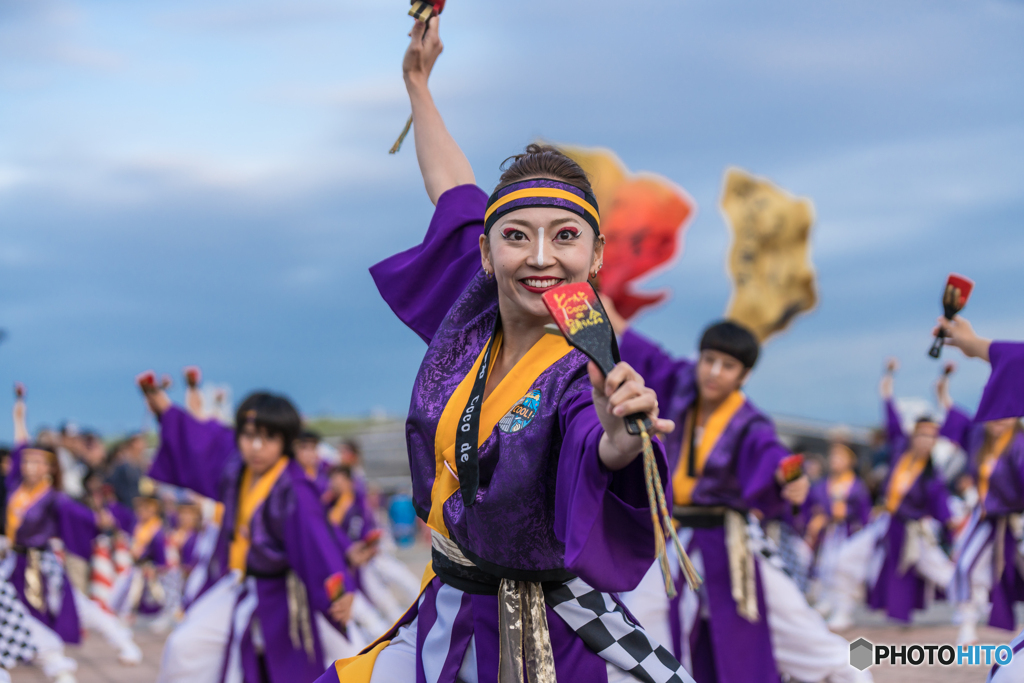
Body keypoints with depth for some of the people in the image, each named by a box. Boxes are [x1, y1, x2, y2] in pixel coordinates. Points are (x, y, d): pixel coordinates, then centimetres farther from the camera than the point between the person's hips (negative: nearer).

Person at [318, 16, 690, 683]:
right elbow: (453, 191, 16)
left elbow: (597, 454, -42)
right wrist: (419, 84, 30)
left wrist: (618, 444, -65)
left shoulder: (589, 373, -18)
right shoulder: (475, 311, -1)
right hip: (447, 623, 5)